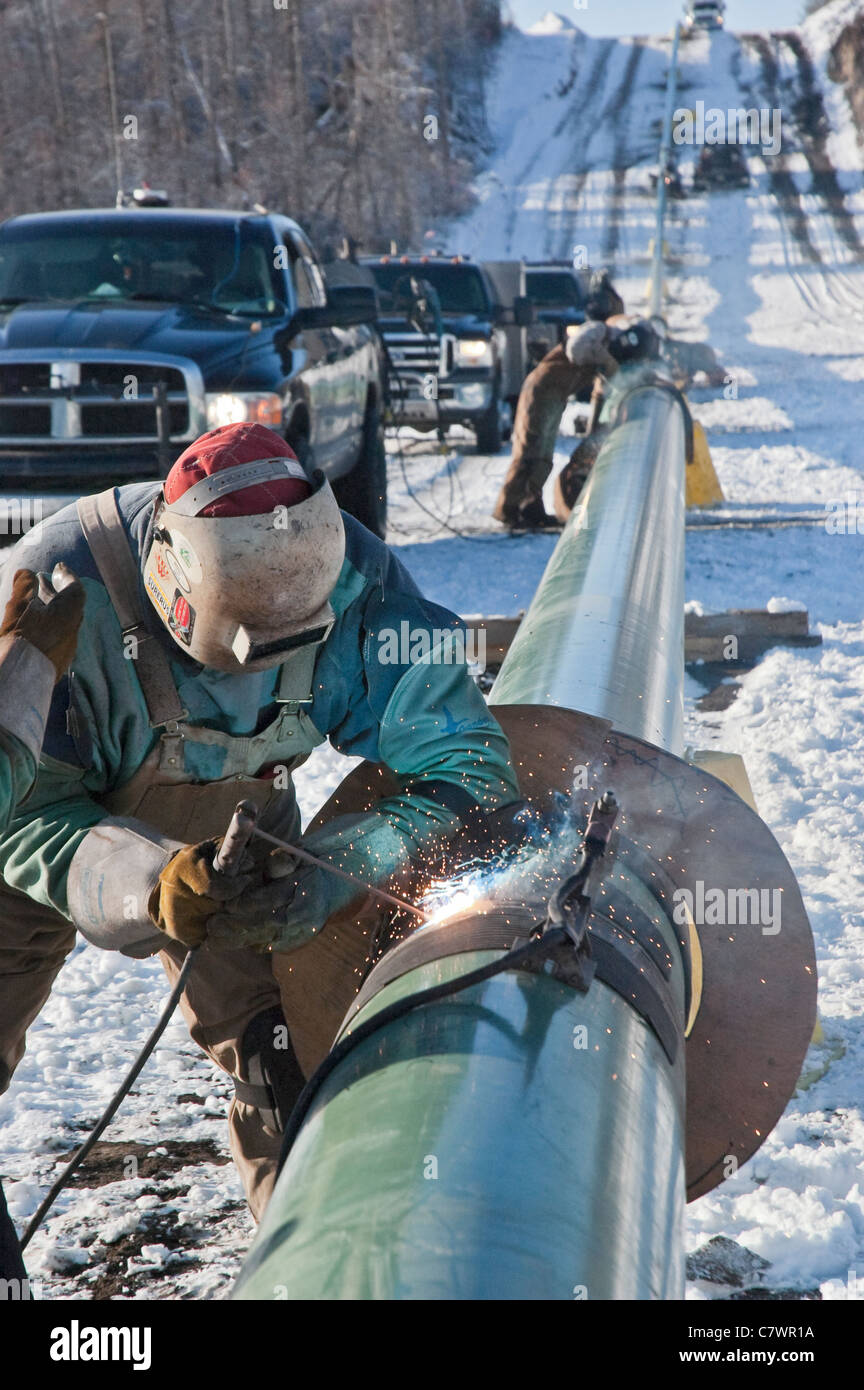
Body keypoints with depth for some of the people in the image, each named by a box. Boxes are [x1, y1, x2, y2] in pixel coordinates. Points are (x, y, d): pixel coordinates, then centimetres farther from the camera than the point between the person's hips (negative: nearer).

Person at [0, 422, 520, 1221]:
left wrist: (332, 873, -43)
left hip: (234, 833, 2)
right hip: (69, 832, -2)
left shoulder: (345, 576, -31)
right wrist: (143, 880, -53)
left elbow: (467, 762, -28)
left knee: (290, 1066, -5)